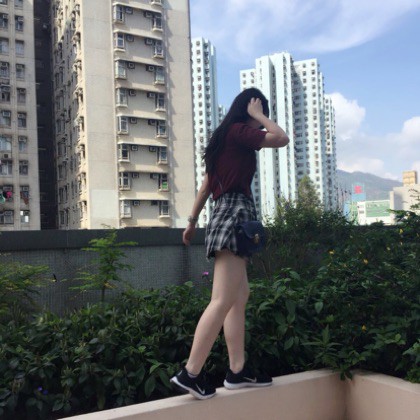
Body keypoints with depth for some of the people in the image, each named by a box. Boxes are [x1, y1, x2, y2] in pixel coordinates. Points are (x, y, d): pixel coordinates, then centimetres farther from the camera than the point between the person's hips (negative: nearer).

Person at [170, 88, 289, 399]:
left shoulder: (225, 139, 24)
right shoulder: (238, 131, -3)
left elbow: (206, 185, 25)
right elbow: (281, 138, -10)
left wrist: (193, 220, 28)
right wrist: (257, 115, 4)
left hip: (227, 215, 10)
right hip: (236, 214, -10)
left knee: (239, 298, 8)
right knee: (223, 301, -14)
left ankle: (238, 371, 10)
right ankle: (190, 373, -15)